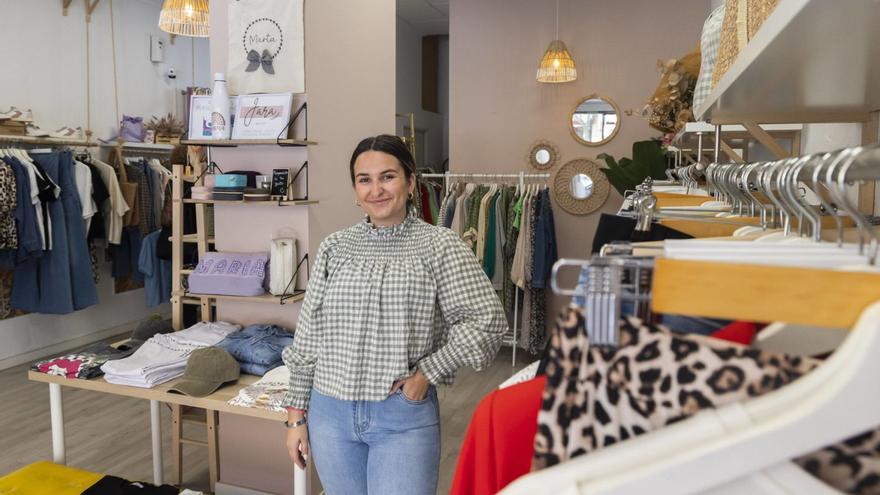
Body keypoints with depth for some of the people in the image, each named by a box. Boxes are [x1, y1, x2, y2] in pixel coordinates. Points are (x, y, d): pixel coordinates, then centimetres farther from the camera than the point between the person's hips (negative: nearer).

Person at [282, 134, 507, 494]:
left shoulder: (438, 245, -6)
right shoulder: (334, 247, 4)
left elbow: (486, 320, -11)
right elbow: (308, 337, 7)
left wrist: (427, 373, -14)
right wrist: (297, 414, 7)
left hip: (405, 415, -3)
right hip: (330, 413, 4)